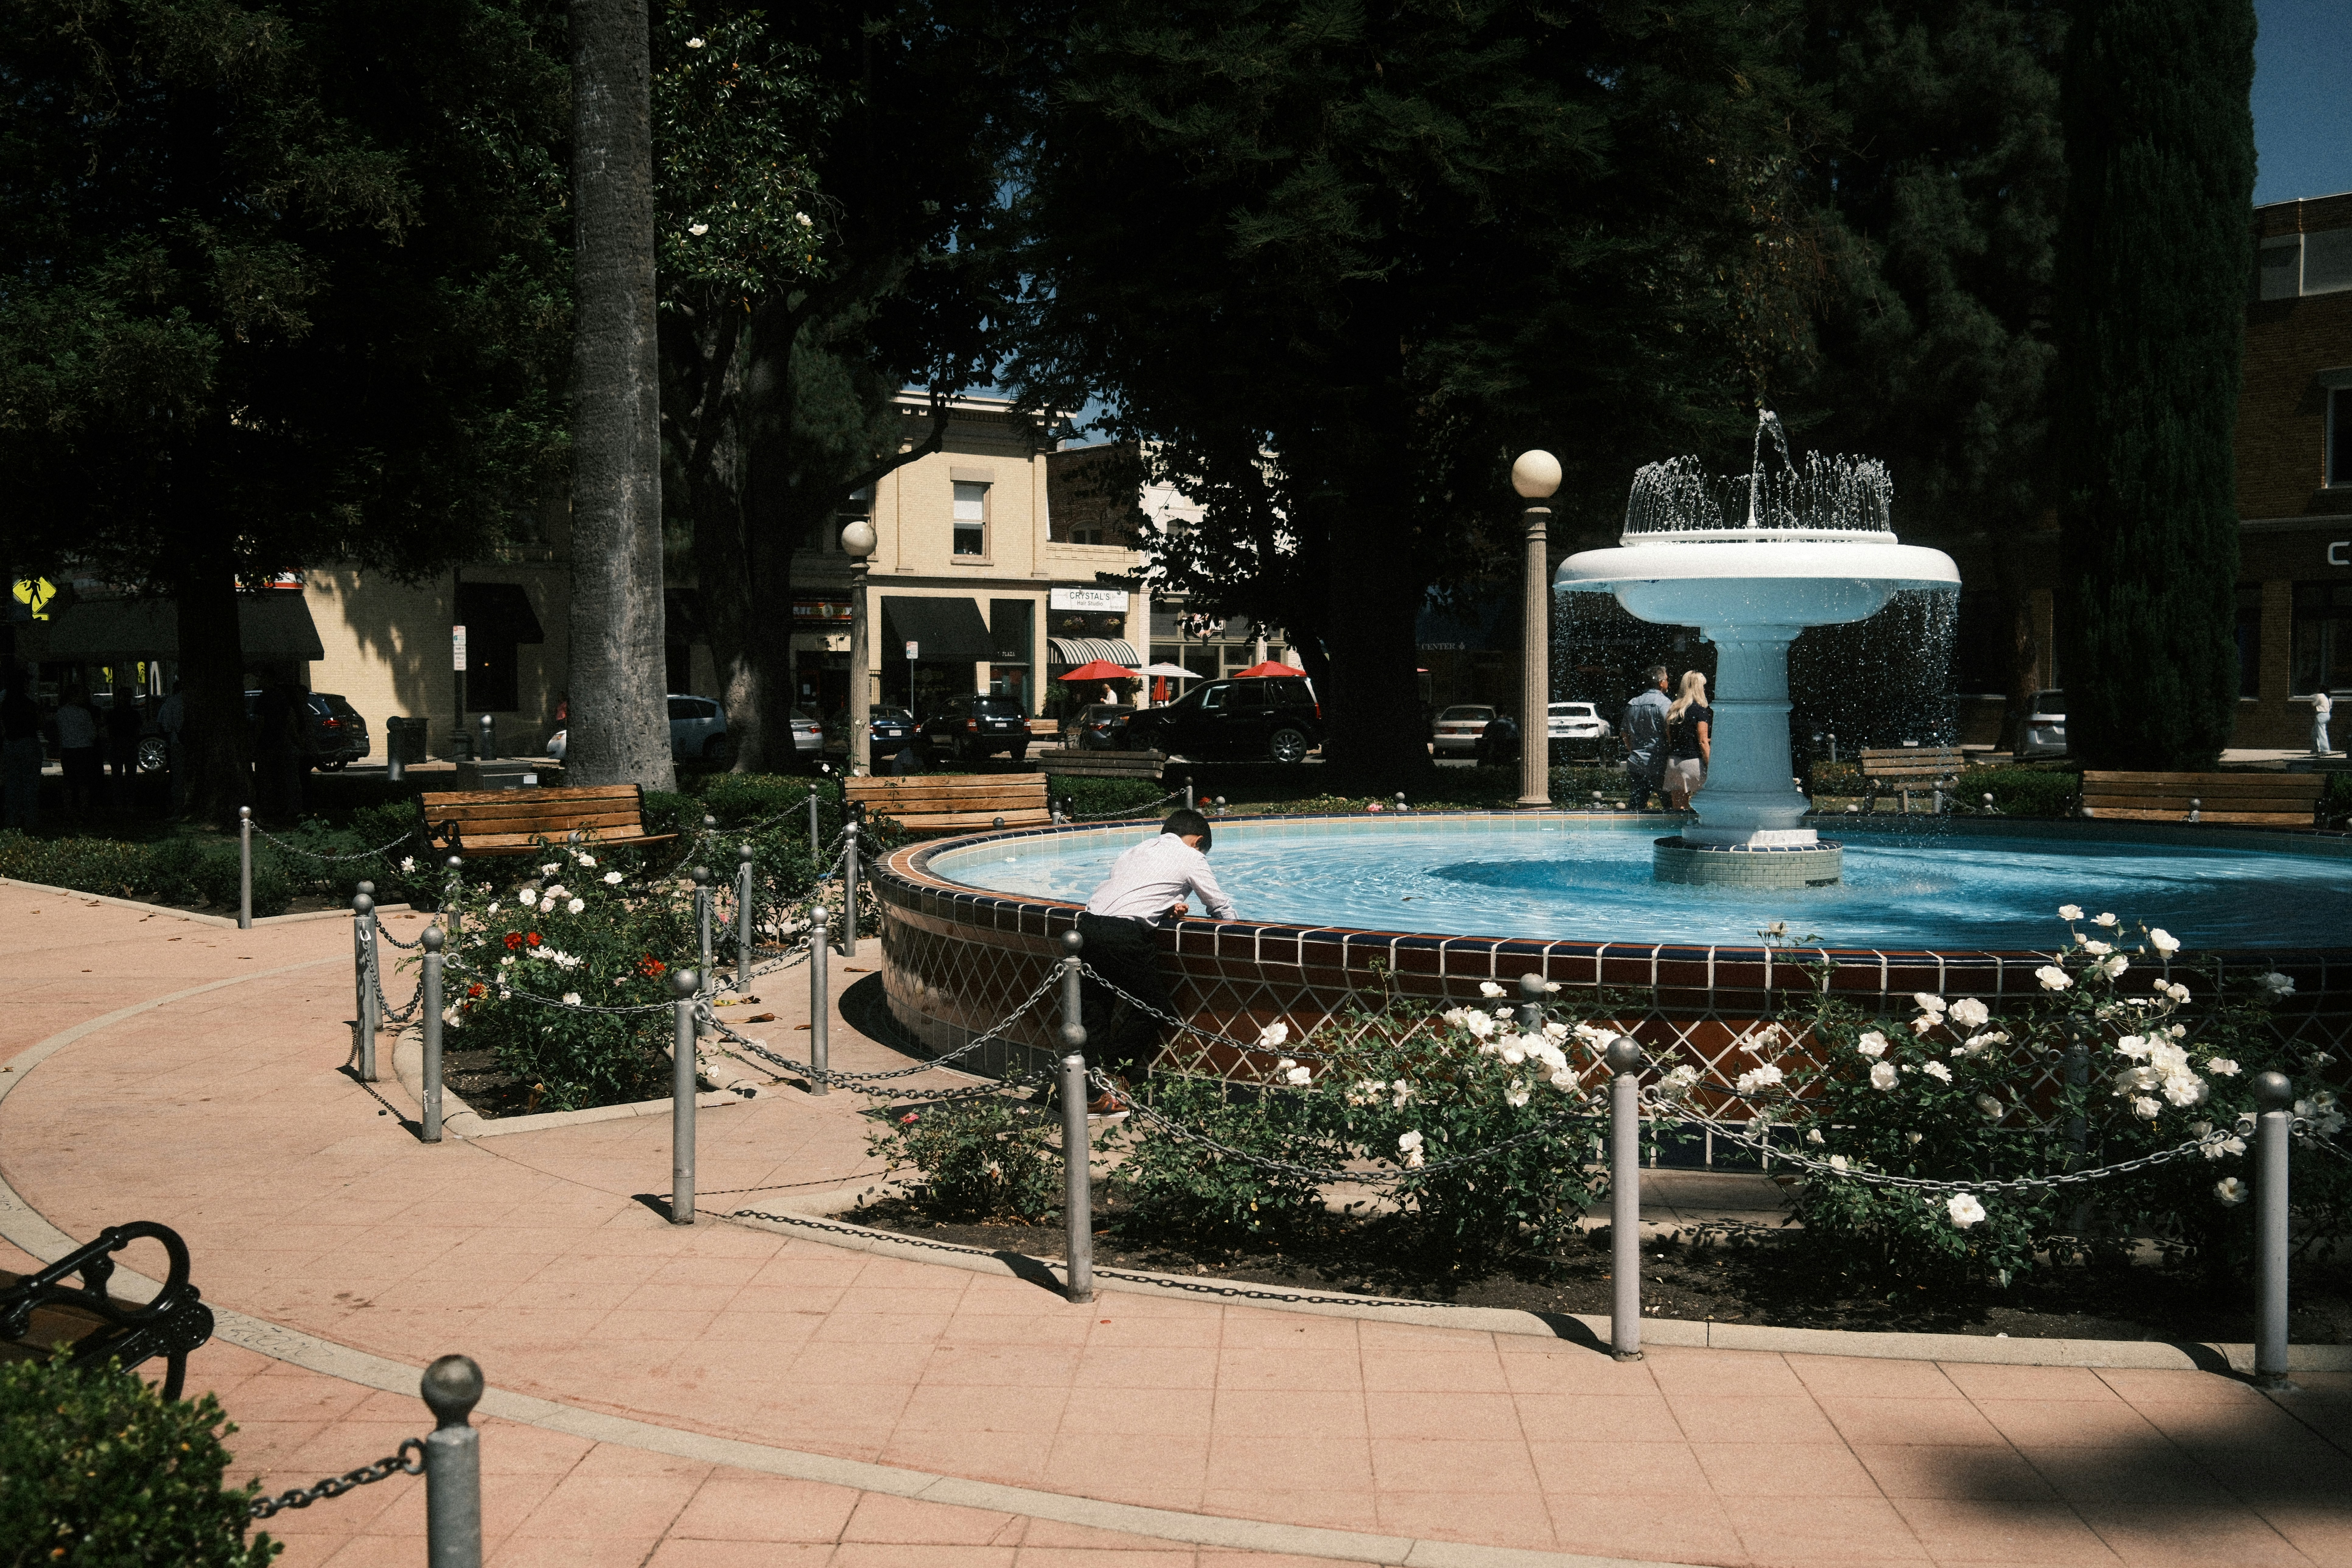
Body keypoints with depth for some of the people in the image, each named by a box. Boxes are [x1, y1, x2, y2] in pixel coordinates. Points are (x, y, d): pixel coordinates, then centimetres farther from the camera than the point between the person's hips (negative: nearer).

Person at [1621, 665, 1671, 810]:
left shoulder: (1632, 704, 11)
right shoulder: (1663, 703, -9)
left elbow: (1624, 731, 17)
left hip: (1636, 762, 6)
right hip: (1658, 763, -6)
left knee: (1638, 802, 9)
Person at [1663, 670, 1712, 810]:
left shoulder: (1673, 710, 10)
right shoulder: (1700, 711, -7)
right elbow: (1703, 742, -11)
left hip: (1673, 761, 6)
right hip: (1694, 761, -6)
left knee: (1679, 808, 6)